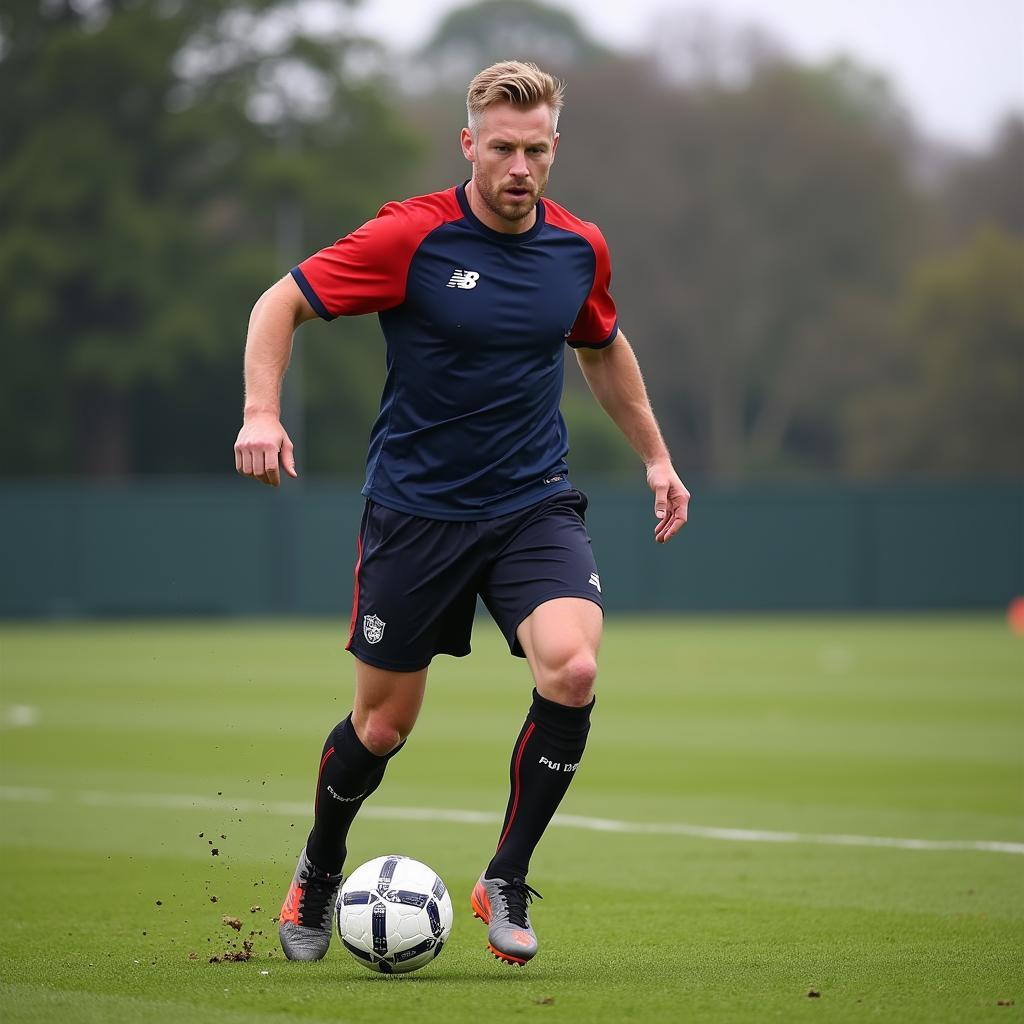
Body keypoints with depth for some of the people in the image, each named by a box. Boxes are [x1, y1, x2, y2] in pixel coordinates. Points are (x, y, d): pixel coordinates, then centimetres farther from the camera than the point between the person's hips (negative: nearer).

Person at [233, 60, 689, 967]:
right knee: (385, 722, 6)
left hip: (535, 505, 2)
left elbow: (603, 348, 22)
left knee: (572, 669, -23)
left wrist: (656, 456, 22)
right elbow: (281, 303, -6)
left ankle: (506, 880, -6)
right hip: (414, 508, -2)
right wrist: (261, 412, -21)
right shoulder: (410, 237, -12)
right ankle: (320, 872, 37)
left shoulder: (579, 249, 2)